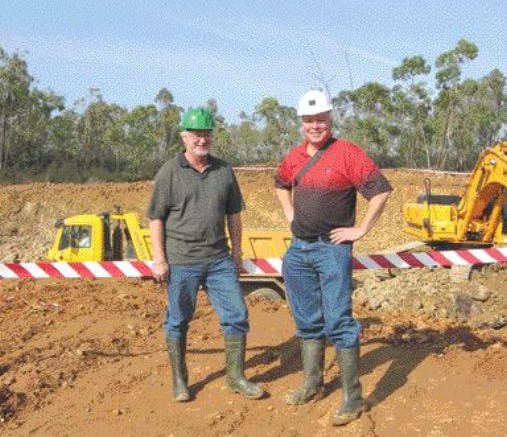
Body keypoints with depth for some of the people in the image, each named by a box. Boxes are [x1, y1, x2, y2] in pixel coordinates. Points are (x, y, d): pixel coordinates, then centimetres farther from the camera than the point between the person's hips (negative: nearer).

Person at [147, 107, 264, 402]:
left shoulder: (224, 171, 8)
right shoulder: (169, 173, -4)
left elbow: (233, 214, 15)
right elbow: (156, 218, -4)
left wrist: (237, 252, 14)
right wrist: (159, 258, -9)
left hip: (220, 260, 4)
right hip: (181, 262, -3)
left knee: (237, 315, 3)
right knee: (178, 321, 8)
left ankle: (236, 377, 18)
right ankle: (179, 381, 23)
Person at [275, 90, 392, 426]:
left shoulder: (347, 153, -10)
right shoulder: (295, 156, 10)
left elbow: (381, 190, -15)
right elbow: (281, 184, 30)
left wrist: (361, 230, -13)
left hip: (332, 249, -7)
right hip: (298, 249, 7)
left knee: (339, 322, -7)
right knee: (308, 321, 15)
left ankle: (353, 398, 0)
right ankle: (313, 385, 30)